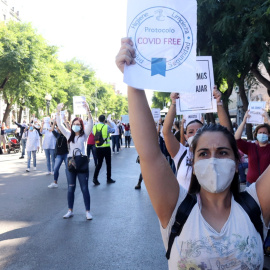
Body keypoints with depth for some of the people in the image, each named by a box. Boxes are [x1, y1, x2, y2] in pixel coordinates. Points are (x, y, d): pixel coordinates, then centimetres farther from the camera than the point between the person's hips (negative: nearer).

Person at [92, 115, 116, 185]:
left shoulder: (95, 127, -1)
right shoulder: (106, 126, -12)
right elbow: (113, 130, 6)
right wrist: (109, 123, 16)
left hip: (98, 148, 4)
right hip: (106, 147, -4)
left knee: (99, 163, 12)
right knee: (108, 163, 10)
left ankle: (95, 178, -1)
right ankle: (109, 179, 17)